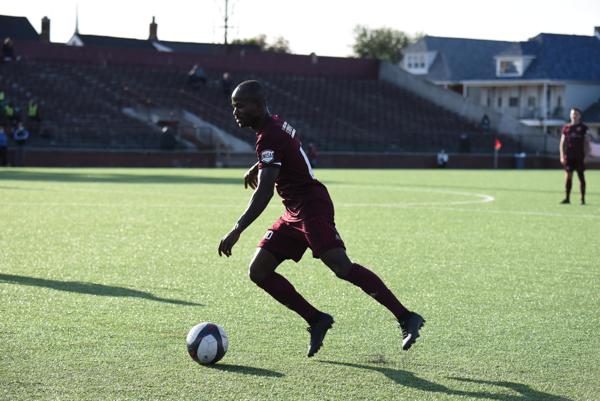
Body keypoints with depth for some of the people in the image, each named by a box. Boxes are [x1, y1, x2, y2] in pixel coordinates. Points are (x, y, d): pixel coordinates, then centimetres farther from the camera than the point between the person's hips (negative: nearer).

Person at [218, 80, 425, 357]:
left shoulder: (268, 137, -17)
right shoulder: (276, 125, 13)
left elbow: (264, 192, -26)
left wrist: (237, 230, -29)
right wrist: (258, 167, 39)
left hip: (312, 207, -10)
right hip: (295, 213, 10)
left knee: (341, 267, -23)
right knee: (258, 272, 3)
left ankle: (406, 319, -22)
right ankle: (316, 320, 7)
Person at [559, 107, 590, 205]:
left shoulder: (584, 128, 4)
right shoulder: (566, 128, 9)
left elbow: (587, 143, 3)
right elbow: (562, 143, 11)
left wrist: (586, 156, -5)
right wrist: (562, 156, 3)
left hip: (580, 157, -2)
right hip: (568, 156, 2)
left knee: (581, 177, 1)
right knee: (568, 176, -3)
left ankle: (583, 199, 7)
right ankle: (567, 198, 0)